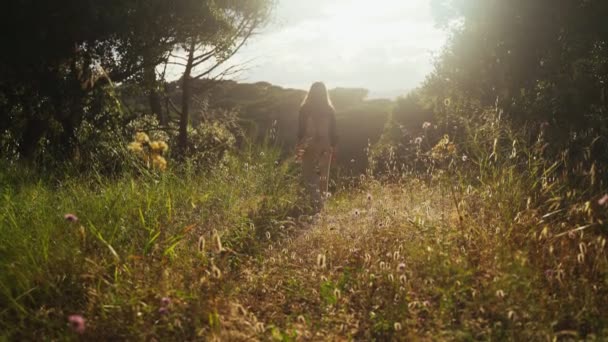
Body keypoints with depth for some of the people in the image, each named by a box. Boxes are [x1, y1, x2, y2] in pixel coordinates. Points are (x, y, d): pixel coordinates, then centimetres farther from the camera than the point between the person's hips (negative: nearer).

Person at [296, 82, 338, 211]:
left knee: (309, 176, 5)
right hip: (325, 146, 2)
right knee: (323, 176, 16)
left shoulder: (305, 109, -7)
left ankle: (317, 202, -11)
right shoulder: (330, 110, -2)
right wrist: (333, 147, 10)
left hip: (309, 146, -2)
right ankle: (320, 202, 27)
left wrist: (299, 146, 2)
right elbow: (333, 131, 1)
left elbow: (301, 129, -6)